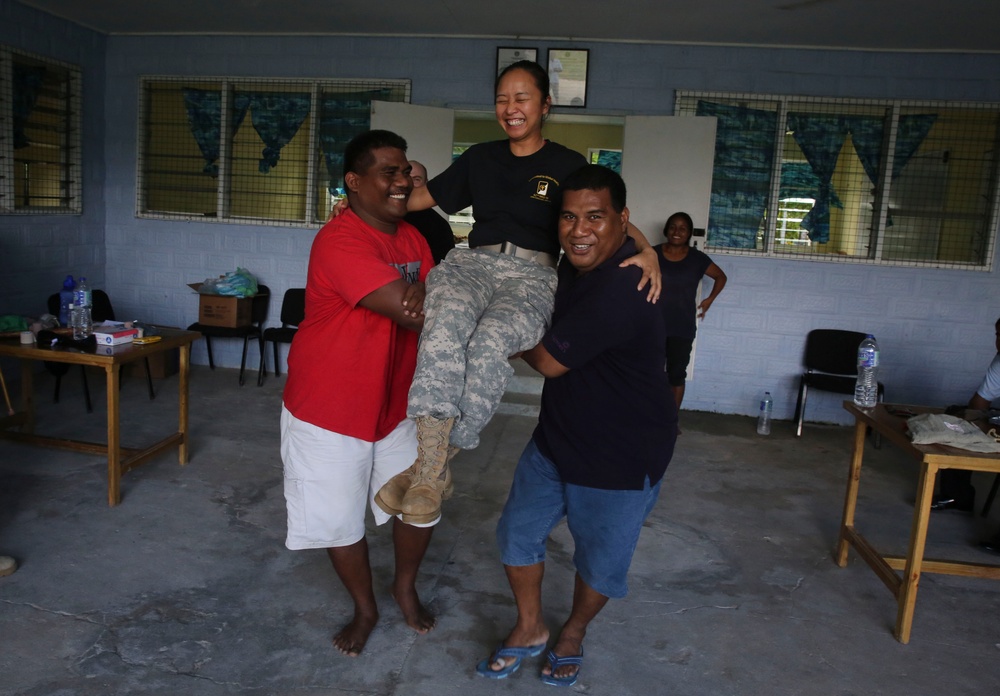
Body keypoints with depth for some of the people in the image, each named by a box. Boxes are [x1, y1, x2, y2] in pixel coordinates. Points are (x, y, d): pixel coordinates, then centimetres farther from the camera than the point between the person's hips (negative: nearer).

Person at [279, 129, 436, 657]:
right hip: (329, 412, -6)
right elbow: (409, 310, -32)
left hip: (396, 405, 6)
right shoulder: (339, 241, -24)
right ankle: (365, 607, 36)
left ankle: (406, 586, 41)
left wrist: (428, 297, -21)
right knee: (340, 520, 9)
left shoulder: (412, 238, 3)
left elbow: (422, 310, 2)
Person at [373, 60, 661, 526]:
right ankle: (433, 464, -39)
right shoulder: (480, 158, 22)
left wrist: (647, 251, -15)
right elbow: (424, 196, 22)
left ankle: (433, 465, -26)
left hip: (532, 275, -2)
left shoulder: (567, 165, 13)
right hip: (475, 262, 2)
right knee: (448, 317, -36)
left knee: (489, 341, -36)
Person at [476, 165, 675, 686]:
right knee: (517, 534, 13)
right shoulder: (579, 263, -2)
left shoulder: (621, 290, -31)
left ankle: (573, 635, 43)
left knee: (599, 563, 14)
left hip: (621, 459, -7)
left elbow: (549, 361, -23)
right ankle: (529, 630, 37)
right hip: (556, 438, 8)